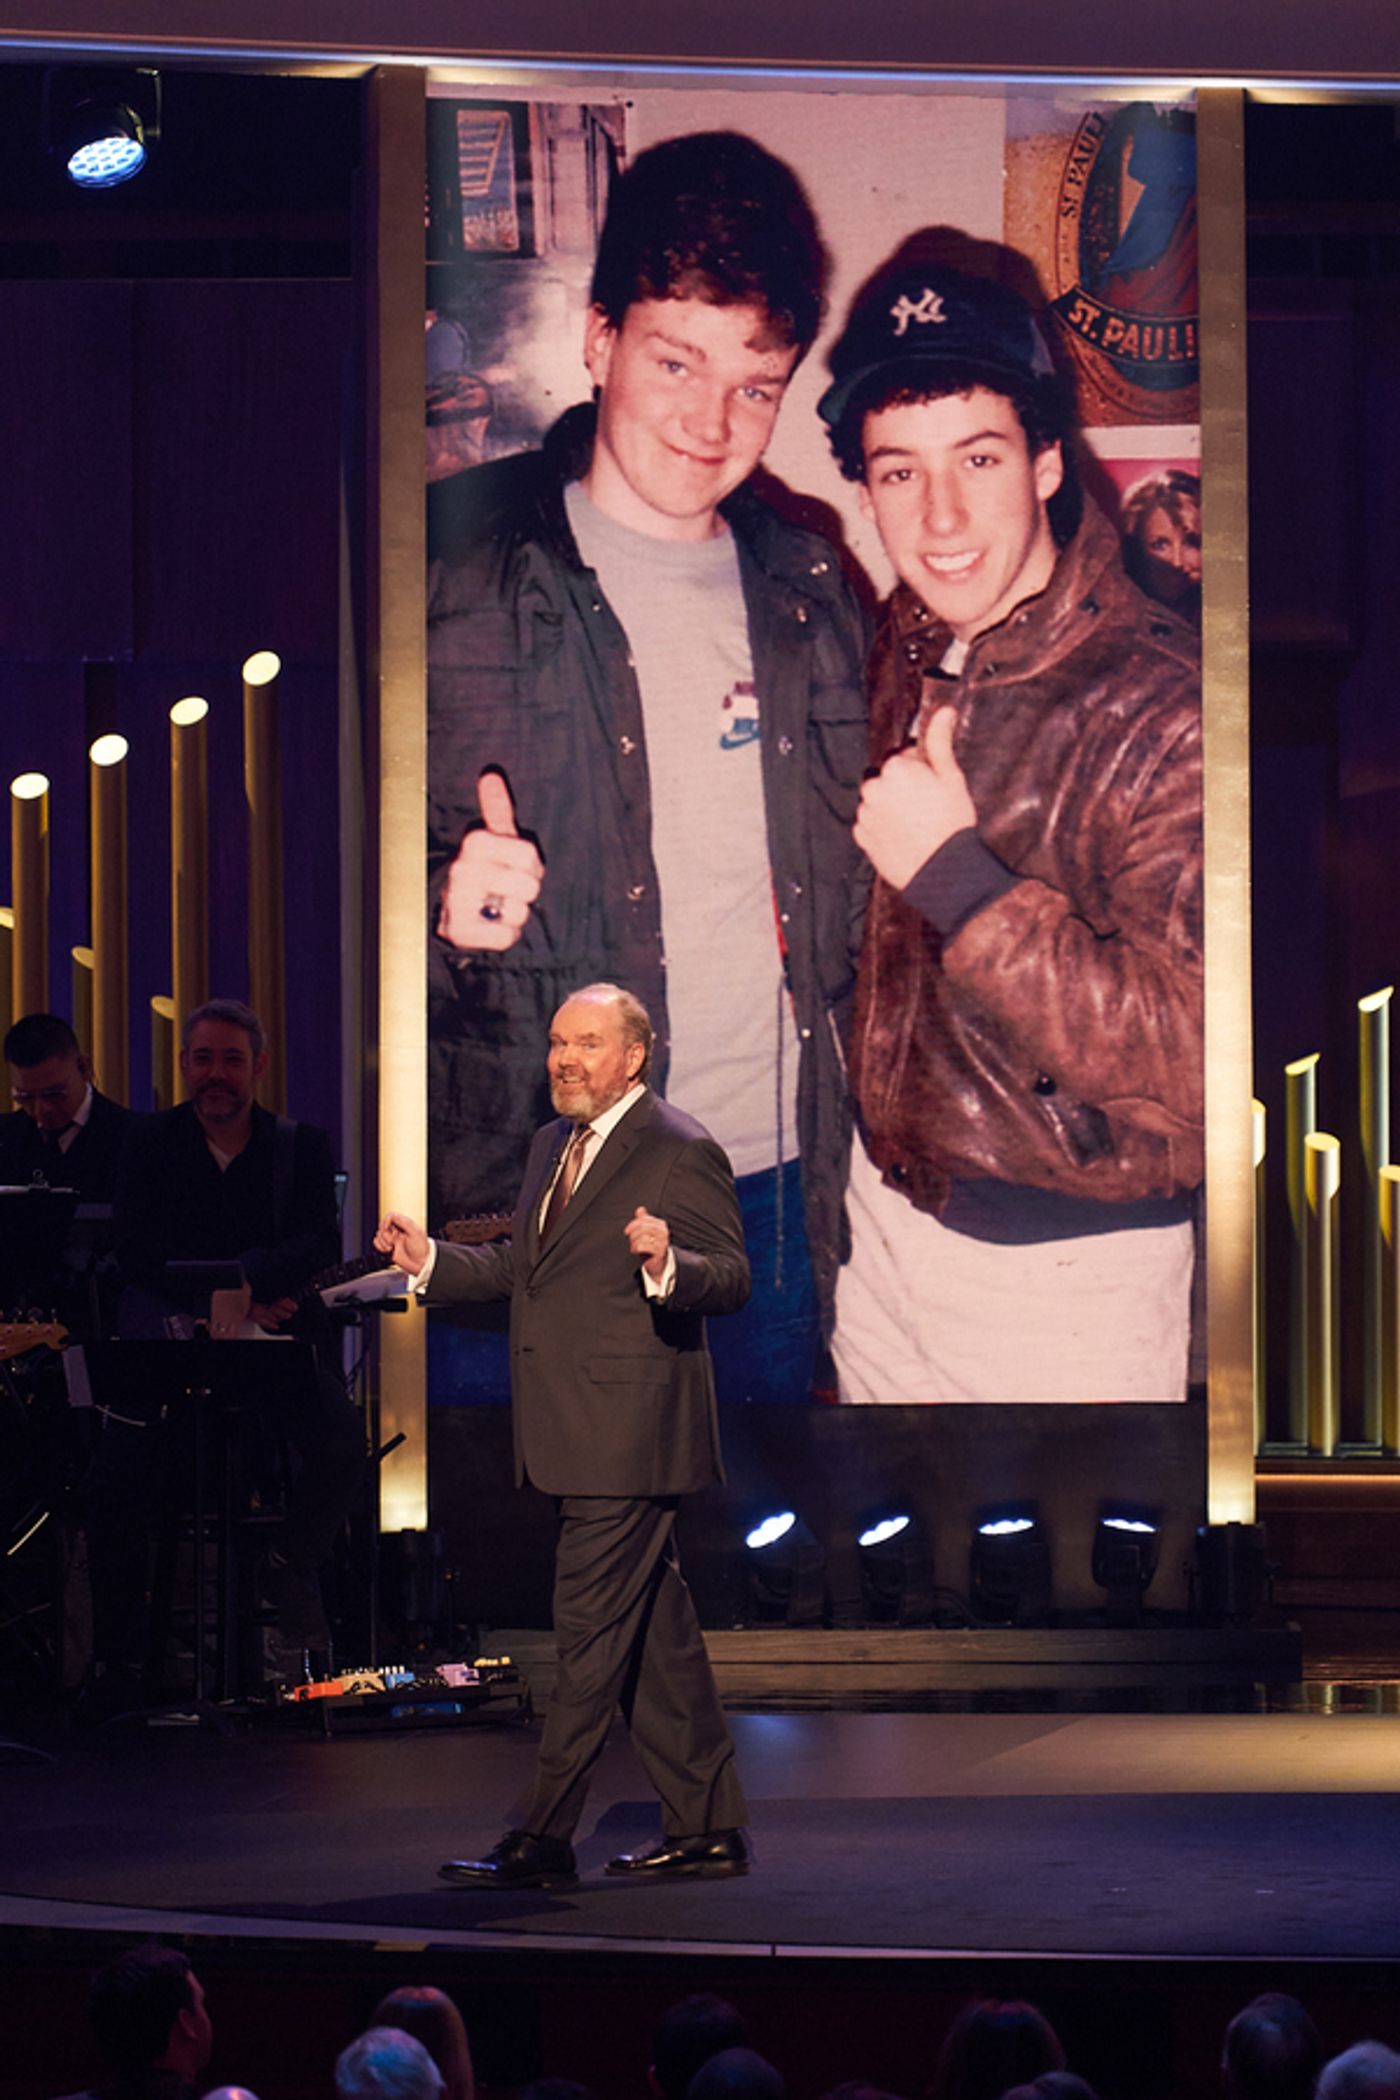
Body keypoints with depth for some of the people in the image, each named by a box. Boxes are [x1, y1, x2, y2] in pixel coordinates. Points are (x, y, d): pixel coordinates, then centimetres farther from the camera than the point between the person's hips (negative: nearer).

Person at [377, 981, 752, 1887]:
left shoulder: (680, 1151, -10)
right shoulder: (555, 1146, 17)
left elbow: (732, 1278, -15)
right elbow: (523, 1267, 23)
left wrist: (666, 1264, -34)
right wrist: (432, 1259, 11)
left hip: (629, 1433, -9)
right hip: (578, 1438, 9)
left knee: (593, 1634, -7)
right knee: (656, 1633, 13)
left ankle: (545, 1840, -5)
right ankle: (706, 1828, 20)